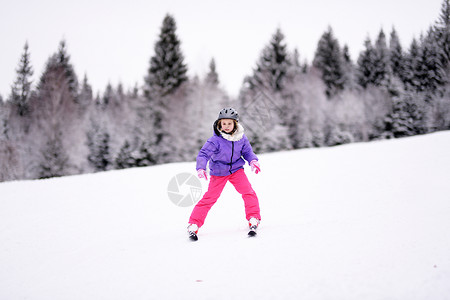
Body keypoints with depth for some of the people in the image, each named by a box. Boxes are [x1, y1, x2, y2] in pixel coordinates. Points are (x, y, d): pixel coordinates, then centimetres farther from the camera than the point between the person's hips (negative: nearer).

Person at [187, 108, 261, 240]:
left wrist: (253, 161, -16)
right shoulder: (215, 140, -22)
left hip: (236, 169, 3)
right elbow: (203, 154, -26)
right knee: (210, 197, -5)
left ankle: (253, 220, -8)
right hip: (218, 172, -3)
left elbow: (247, 152, 4)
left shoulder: (241, 138, -9)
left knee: (248, 192, -17)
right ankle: (194, 225, 4)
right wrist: (201, 168, -44)